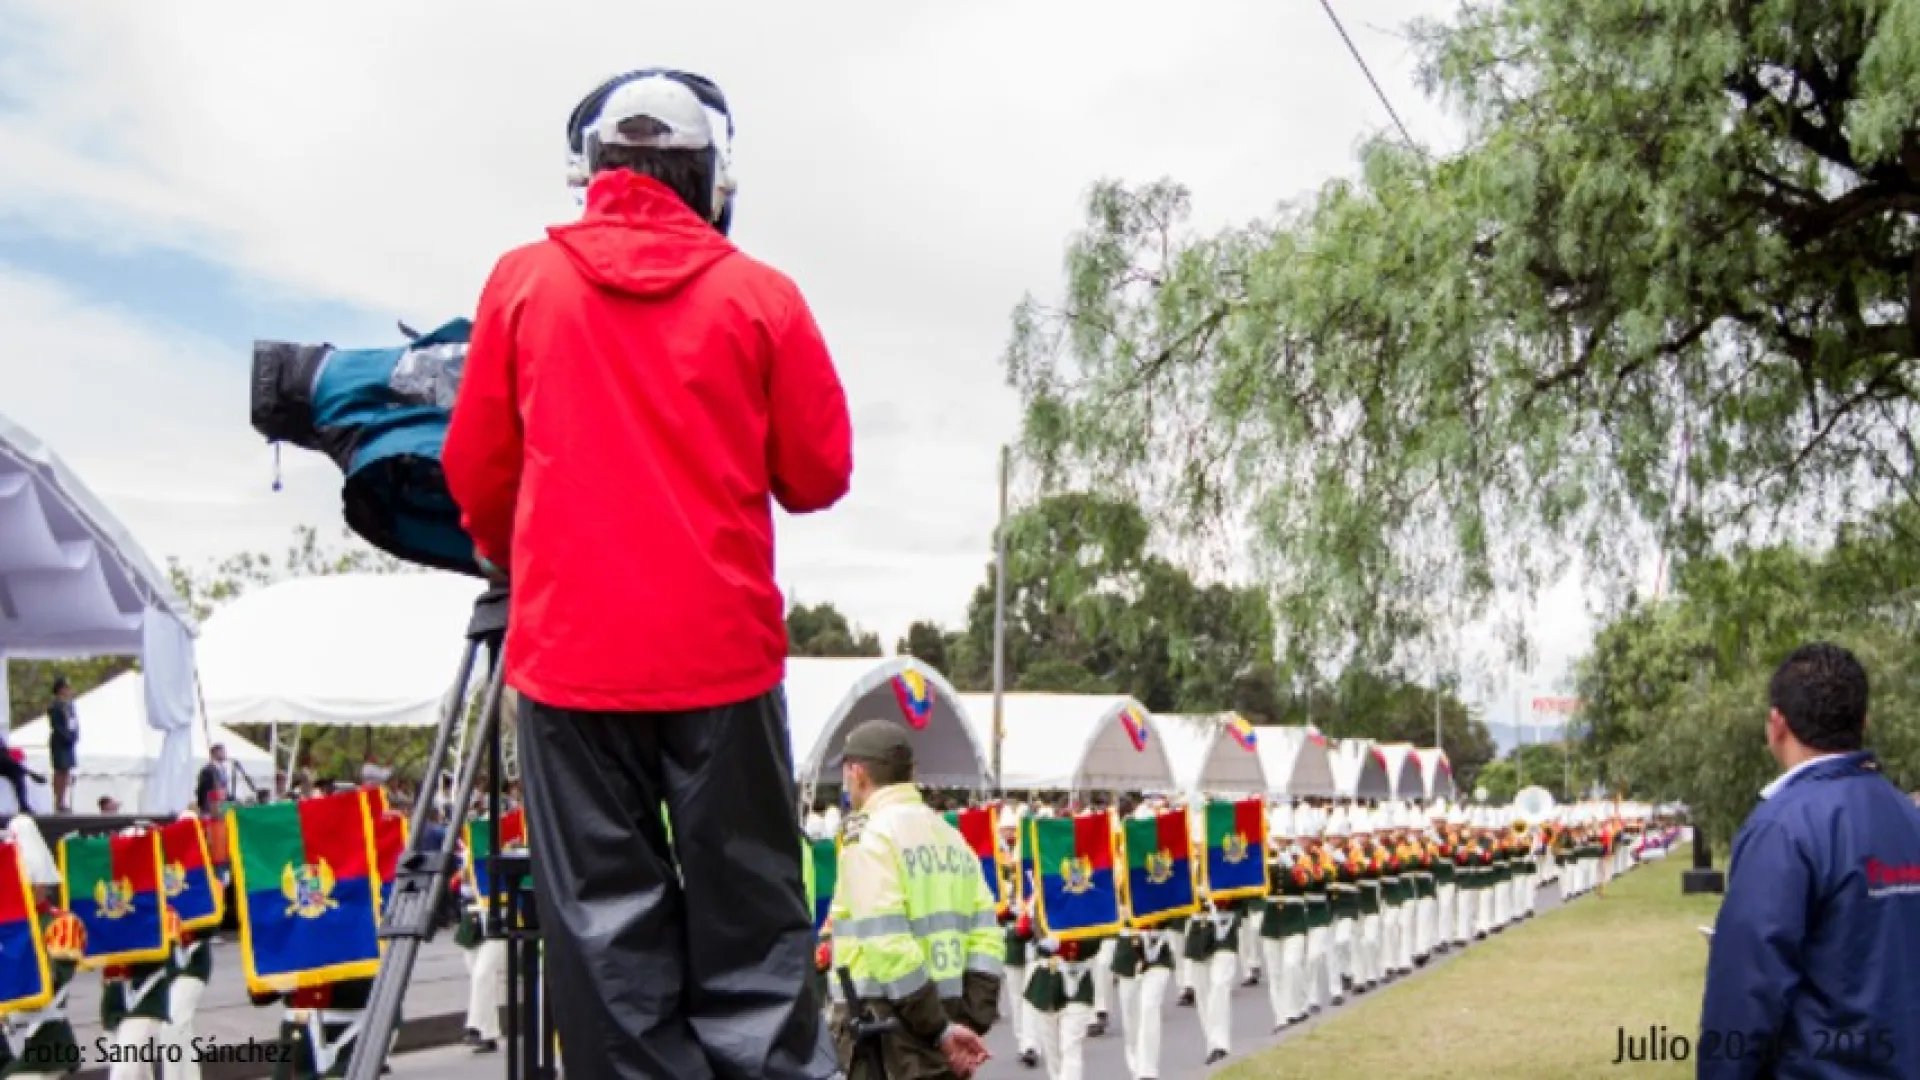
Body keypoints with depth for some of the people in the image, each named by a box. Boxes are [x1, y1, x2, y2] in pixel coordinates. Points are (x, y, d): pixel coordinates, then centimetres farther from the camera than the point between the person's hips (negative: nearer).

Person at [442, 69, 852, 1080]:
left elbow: (476, 475, 8)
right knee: (747, 924, 7)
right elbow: (819, 475, 2)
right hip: (721, 650, -1)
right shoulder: (760, 295, 0)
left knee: (605, 926, 6)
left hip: (569, 649, 1)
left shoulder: (522, 282, 4)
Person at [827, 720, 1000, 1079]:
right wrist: (972, 1021, 2)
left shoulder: (869, 837, -10)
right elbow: (987, 937, 8)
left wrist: (940, 1028, -15)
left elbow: (889, 946, -20)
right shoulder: (950, 835, 14)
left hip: (891, 1038, -8)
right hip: (941, 1041, 8)